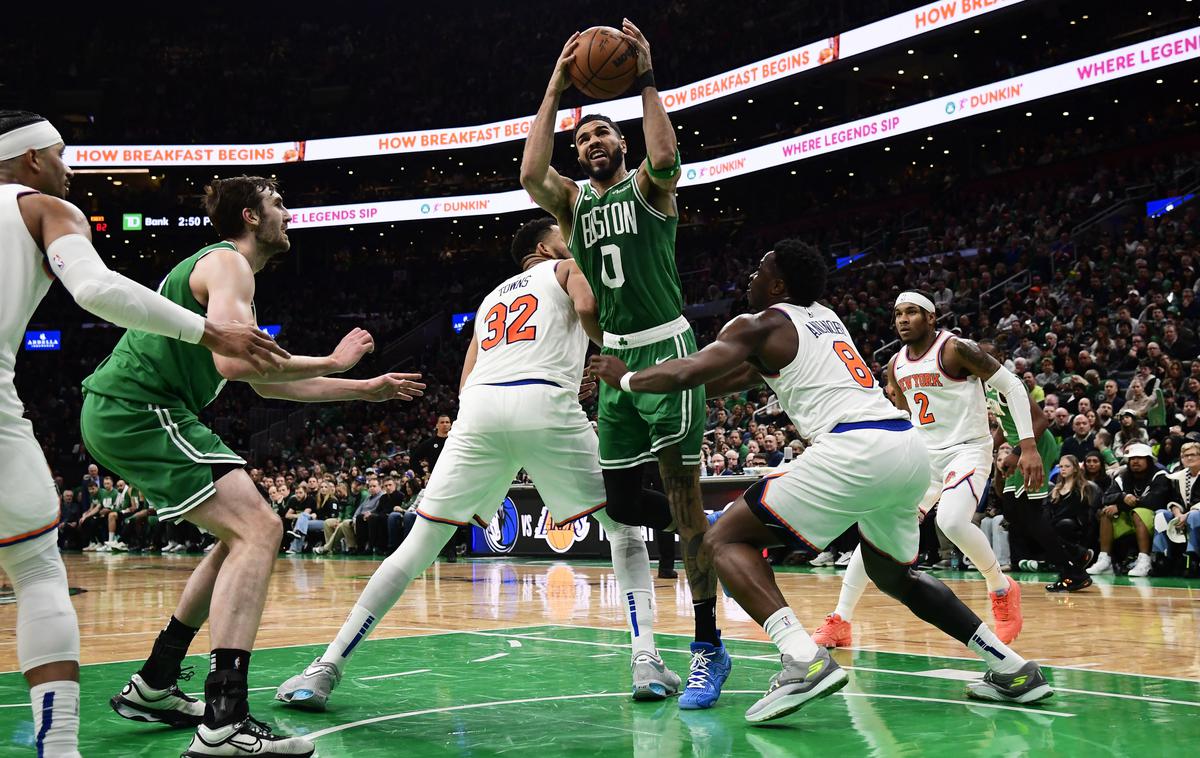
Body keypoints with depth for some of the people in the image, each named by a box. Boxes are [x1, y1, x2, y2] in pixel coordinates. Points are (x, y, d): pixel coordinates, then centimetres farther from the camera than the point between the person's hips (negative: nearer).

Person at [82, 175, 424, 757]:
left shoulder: (225, 269, 25)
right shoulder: (228, 264, -8)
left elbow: (268, 384, 31)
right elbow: (233, 361, -26)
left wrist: (366, 389, 31)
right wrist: (333, 361, -13)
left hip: (119, 414, 11)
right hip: (137, 409, -11)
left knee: (241, 536, 18)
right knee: (259, 529, -19)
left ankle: (153, 687, 23)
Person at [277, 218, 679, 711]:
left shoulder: (491, 298, 37)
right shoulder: (566, 268, 24)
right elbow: (589, 309, -1)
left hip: (479, 406, 4)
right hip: (543, 402, -4)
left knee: (419, 543, 10)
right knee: (623, 527, 12)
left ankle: (327, 667, 6)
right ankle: (646, 661, -3)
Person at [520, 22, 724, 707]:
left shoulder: (647, 187, 3)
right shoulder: (574, 201, 13)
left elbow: (665, 156, -22)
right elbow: (531, 174, -8)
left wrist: (646, 79, -15)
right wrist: (554, 92, -6)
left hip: (667, 350, -6)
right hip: (616, 361, 6)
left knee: (683, 495, -9)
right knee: (623, 503, 5)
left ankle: (710, 647, -3)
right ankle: (716, 528, 31)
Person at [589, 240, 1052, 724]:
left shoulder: (760, 325, 6)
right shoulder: (826, 317, 29)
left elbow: (686, 373, -3)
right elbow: (750, 375, 39)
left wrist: (624, 378, 16)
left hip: (855, 449, -8)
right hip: (909, 448, 8)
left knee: (726, 540, 0)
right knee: (892, 574, 32)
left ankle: (804, 659, -20)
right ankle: (1012, 668, 24)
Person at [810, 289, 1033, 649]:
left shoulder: (955, 349, -13)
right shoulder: (896, 365, 8)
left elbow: (1013, 386, -12)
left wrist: (1028, 447, -17)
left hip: (968, 450, -6)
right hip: (924, 455, 7)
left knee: (952, 521, -32)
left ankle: (1002, 590, -3)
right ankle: (840, 621, 2)